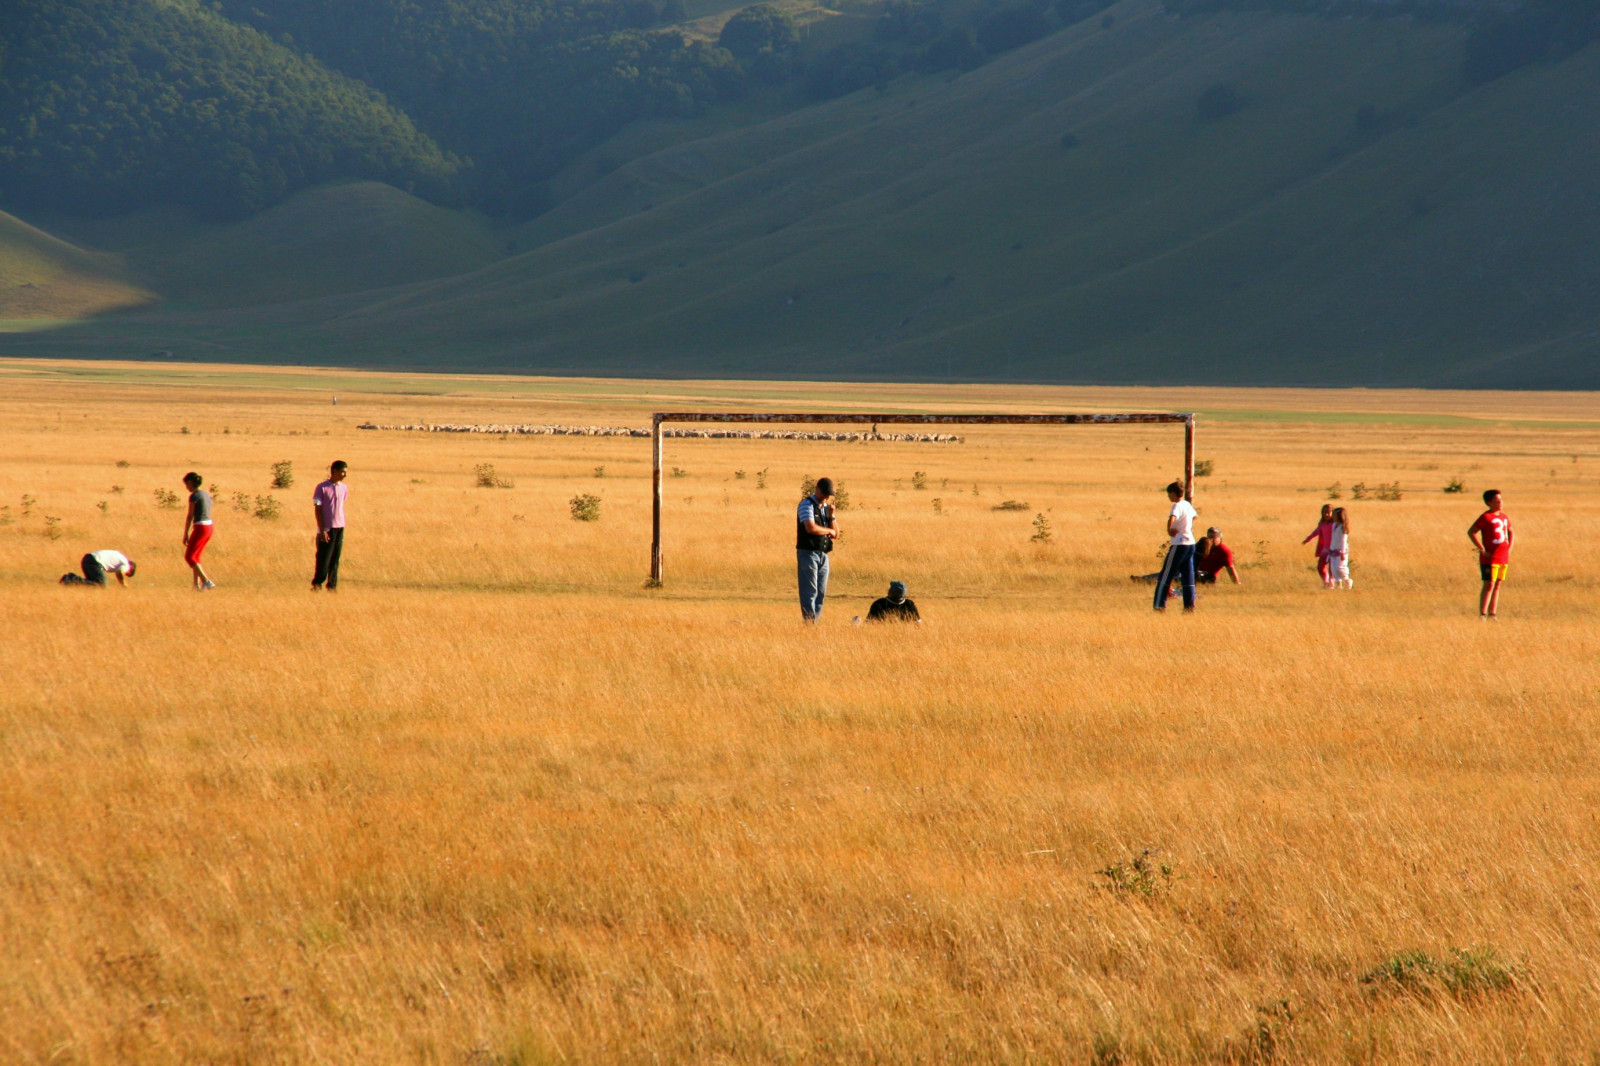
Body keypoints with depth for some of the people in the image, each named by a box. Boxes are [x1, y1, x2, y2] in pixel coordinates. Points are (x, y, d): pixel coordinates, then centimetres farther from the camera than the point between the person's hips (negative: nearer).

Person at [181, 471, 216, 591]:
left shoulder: (194, 496, -12)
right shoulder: (206, 494, 13)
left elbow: (190, 516, -13)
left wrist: (185, 534, -9)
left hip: (200, 528, -9)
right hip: (209, 527, 9)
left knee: (189, 557, -2)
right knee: (195, 556, 17)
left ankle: (206, 581, -13)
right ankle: (197, 584, 13)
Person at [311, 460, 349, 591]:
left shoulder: (344, 488, 7)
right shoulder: (322, 488, -8)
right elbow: (318, 510, -9)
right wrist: (322, 530, -13)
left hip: (339, 527, 5)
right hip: (326, 529, -5)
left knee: (335, 558, 6)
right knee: (323, 557, -3)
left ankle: (332, 585, 11)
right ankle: (317, 583, 9)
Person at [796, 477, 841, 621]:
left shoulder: (827, 507, 16)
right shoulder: (807, 504, -5)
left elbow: (836, 535, 14)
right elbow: (811, 528, -20)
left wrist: (831, 515, -1)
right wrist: (829, 531, -4)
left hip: (823, 554, 7)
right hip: (808, 553, -7)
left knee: (821, 593, 4)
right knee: (810, 591, -11)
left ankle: (815, 622, 6)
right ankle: (809, 622, -13)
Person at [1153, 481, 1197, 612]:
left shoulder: (1177, 506, -14)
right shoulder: (1188, 505, 12)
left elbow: (1171, 518, -34)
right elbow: (1193, 516, 33)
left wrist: (1169, 531, -19)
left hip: (1179, 545, -8)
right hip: (1190, 543, 8)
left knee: (1165, 576, -3)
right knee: (1188, 575, 9)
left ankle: (1160, 605, -4)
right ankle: (1189, 605, 6)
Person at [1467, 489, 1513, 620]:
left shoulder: (1504, 517, 13)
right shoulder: (1486, 517, -9)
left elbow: (1511, 533, 29)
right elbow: (1471, 532, -14)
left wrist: (1509, 549, 14)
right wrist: (1482, 550, -16)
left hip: (1503, 558, 7)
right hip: (1490, 558, -7)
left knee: (1497, 585, 9)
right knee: (1489, 585, -11)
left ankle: (1492, 614, 13)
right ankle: (1482, 615, -11)